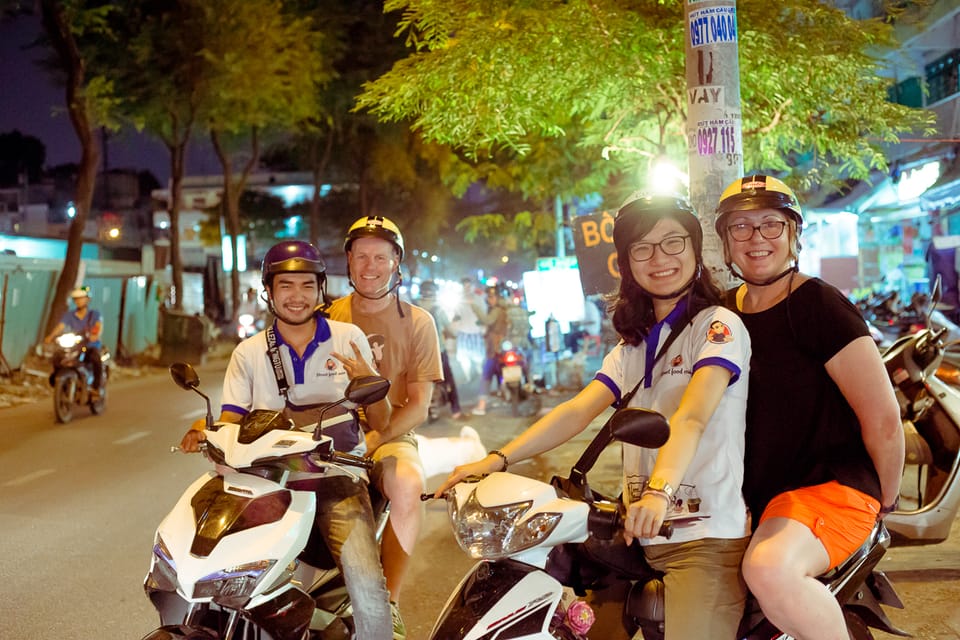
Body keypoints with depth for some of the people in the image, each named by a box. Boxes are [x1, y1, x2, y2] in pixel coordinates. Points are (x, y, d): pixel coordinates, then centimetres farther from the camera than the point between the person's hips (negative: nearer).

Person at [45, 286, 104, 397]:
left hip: (91, 346, -3)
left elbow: (99, 327, -16)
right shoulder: (68, 315, 11)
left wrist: (96, 335, -40)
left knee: (95, 357, -36)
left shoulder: (94, 314, 3)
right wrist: (51, 336, -27)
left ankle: (97, 388, -32)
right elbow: (60, 326, -6)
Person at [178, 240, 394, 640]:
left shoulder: (348, 339, 6)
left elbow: (381, 423, 5)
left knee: (367, 590, -23)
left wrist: (369, 384, -15)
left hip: (337, 476, -2)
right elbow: (230, 424, 4)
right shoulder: (249, 353, 11)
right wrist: (205, 432, -18)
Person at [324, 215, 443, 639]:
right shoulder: (329, 318, 10)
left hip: (391, 435, -1)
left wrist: (373, 439, -18)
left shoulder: (417, 323, 5)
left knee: (408, 486, -33)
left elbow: (419, 406, -1)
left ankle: (389, 603, -20)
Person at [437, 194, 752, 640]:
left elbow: (692, 417, -22)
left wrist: (660, 491, -39)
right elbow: (578, 411, 4)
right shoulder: (633, 346, 18)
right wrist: (499, 459, -10)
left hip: (705, 537, -6)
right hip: (638, 536, 7)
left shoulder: (718, 325, -5)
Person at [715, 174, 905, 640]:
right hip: (759, 497, 8)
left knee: (769, 569, -36)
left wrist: (887, 498, -2)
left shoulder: (818, 305, -12)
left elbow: (883, 417, -13)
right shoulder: (724, 312, 10)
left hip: (832, 485, -8)